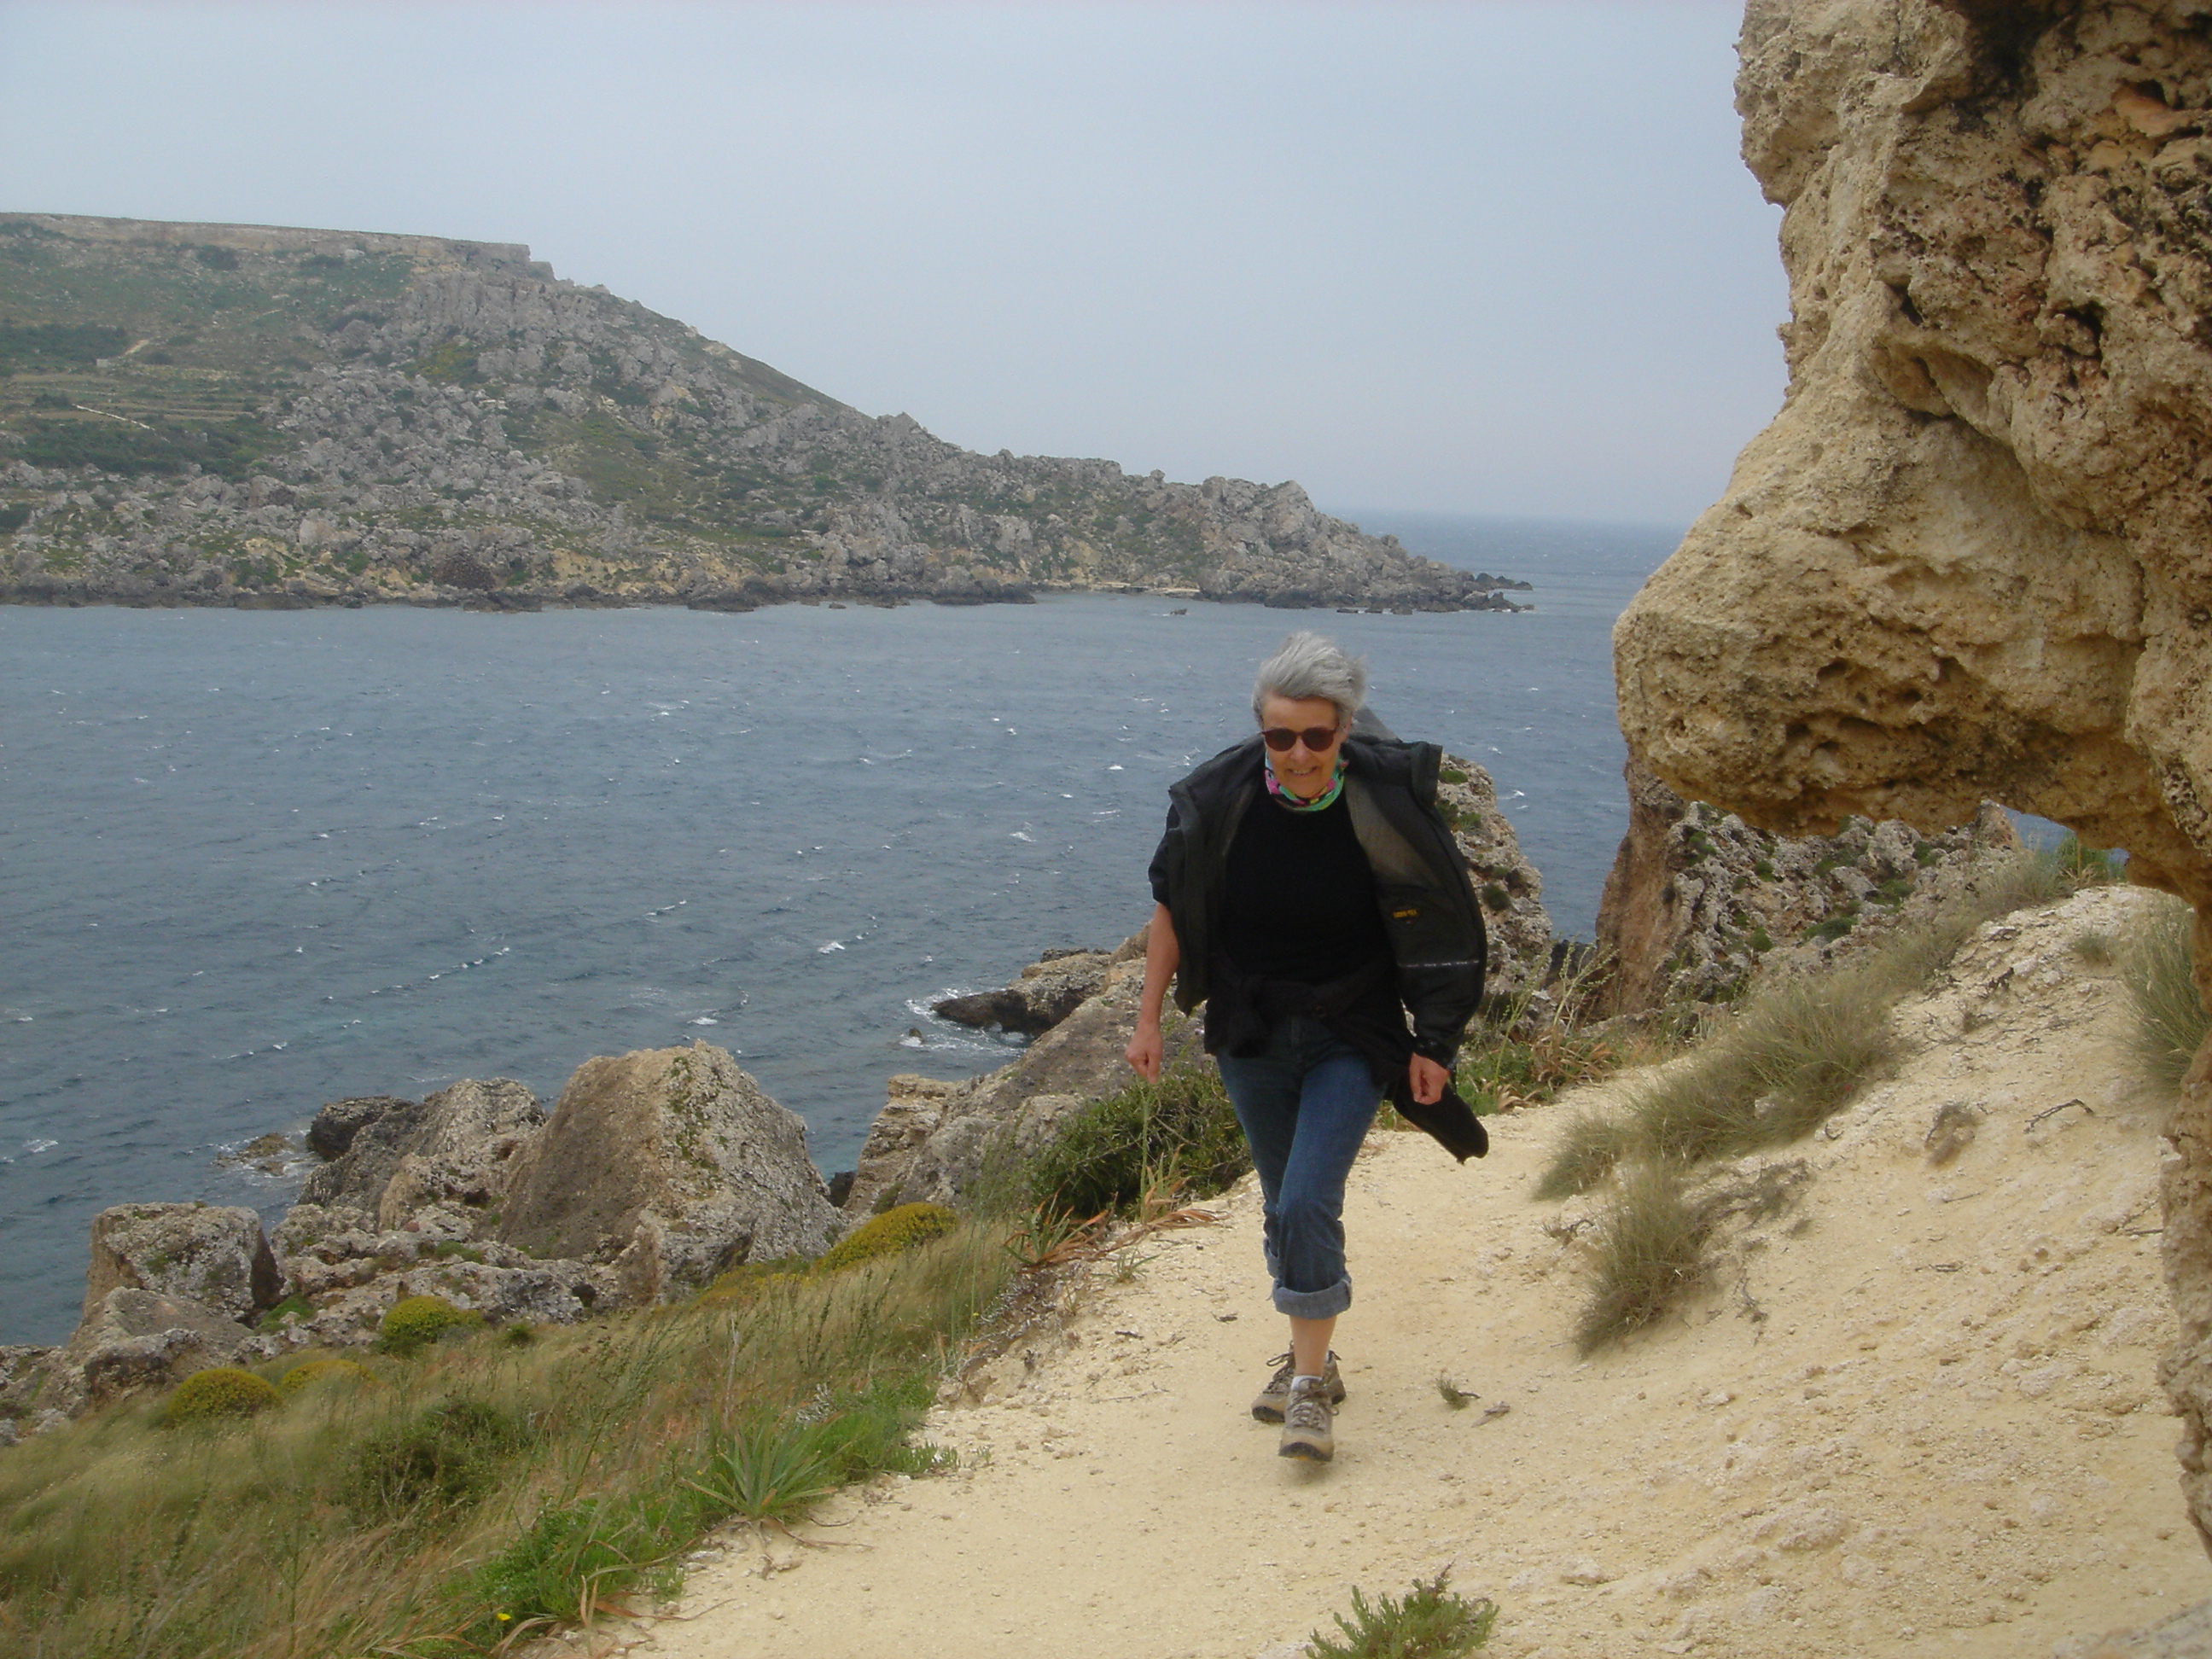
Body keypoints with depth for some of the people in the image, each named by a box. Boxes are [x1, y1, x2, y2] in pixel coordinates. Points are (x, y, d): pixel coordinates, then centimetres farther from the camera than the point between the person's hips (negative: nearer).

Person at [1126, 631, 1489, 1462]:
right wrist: (1148, 1017, 4)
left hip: (1351, 1041, -3)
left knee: (1309, 1204, -15)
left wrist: (1431, 1044, -3)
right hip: (1251, 1038, 3)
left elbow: (1439, 932, -5)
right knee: (1285, 1209, 14)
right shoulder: (1218, 801, -12)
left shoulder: (1387, 807, -17)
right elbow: (1172, 907, 3)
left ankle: (1310, 1390, -6)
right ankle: (1310, 1357, 34)